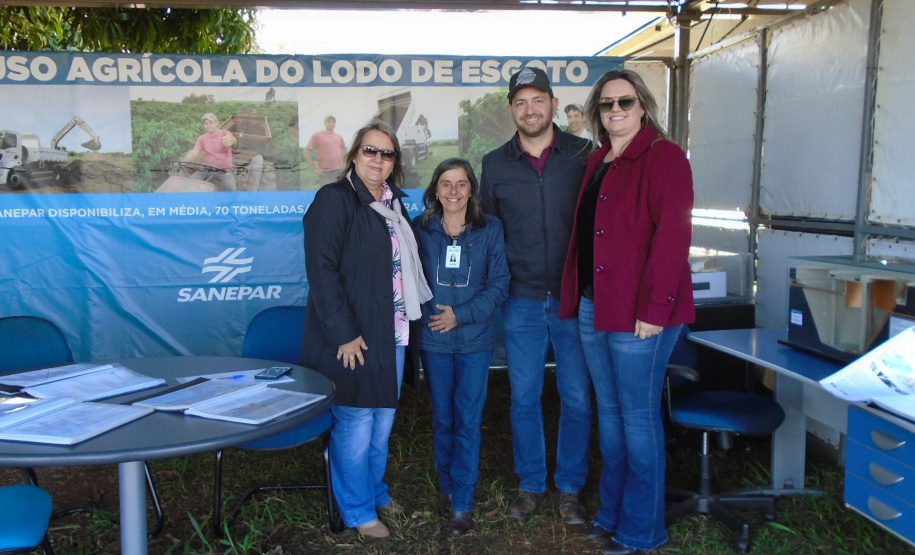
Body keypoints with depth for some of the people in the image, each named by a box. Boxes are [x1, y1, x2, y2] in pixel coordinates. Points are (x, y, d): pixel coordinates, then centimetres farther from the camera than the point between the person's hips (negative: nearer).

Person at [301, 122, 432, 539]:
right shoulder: (335, 199, -10)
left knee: (383, 419, 16)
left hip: (392, 332, 7)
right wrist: (343, 333, -20)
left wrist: (409, 321, 10)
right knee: (356, 422, 2)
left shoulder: (394, 203, 13)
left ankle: (376, 492, 35)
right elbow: (321, 269, -17)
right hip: (353, 336, -7)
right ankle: (357, 511, 19)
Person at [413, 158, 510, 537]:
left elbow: (499, 285, -5)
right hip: (433, 339, 1)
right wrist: (429, 315, -10)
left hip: (475, 339, -1)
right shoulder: (421, 230, 0)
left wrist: (461, 315, -14)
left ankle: (462, 502, 13)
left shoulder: (490, 230, -2)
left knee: (468, 421, 1)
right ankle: (447, 487, 31)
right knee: (442, 419, 13)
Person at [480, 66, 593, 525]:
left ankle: (570, 488, 22)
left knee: (576, 397, 6)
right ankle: (531, 485, 25)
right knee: (523, 397, 9)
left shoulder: (584, 155, -1)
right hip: (521, 302, 2)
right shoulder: (494, 165, 5)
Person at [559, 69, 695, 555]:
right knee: (609, 412, 16)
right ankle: (612, 513, 31)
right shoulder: (597, 162, 16)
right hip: (593, 307, 8)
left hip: (638, 313, -8)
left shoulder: (662, 157, -8)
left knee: (638, 417, 2)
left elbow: (672, 235, -17)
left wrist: (654, 309, -21)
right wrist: (576, 297, 10)